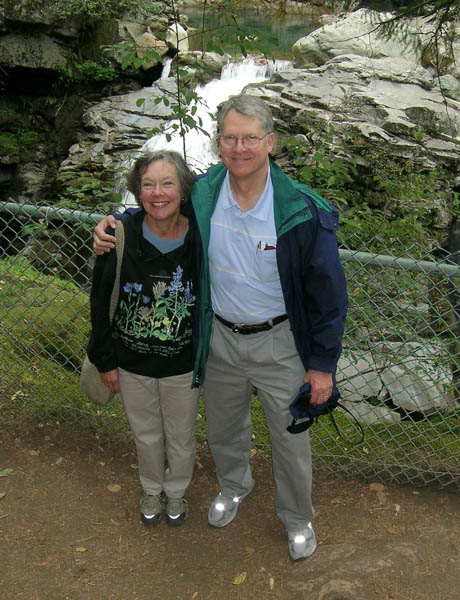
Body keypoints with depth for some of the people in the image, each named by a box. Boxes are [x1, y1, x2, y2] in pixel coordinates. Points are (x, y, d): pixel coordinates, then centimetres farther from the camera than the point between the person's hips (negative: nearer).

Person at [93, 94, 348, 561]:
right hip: (220, 338, 3)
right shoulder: (200, 195, -11)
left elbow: (327, 292, -13)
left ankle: (296, 517, 43)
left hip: (279, 342, -3)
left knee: (290, 439, 14)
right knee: (223, 428, 25)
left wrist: (323, 364, -11)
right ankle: (233, 485, 58)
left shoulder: (302, 211, -22)